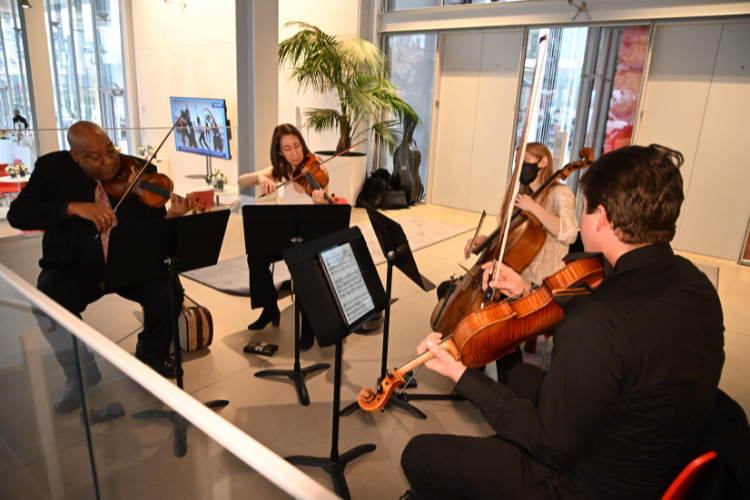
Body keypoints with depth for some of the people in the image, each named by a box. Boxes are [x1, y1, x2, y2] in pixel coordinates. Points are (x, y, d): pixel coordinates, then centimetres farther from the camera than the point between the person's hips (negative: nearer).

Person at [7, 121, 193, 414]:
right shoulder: (52, 168, -6)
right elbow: (17, 215, -17)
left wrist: (170, 218, -32)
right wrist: (74, 207, -32)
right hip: (76, 267, 0)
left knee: (169, 293, -26)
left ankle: (152, 354, 8)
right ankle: (81, 373, 2)